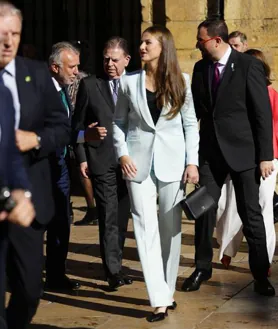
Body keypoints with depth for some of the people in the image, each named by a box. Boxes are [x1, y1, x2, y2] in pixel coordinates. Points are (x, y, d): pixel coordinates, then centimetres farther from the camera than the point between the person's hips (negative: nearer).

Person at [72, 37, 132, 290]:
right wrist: (82, 158, -1)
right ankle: (113, 270, -7)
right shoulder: (89, 85, 2)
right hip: (102, 162, -2)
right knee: (109, 216, -8)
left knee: (122, 216, 9)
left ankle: (115, 266, 20)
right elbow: (78, 125, 5)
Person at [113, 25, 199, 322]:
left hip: (172, 161, 0)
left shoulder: (180, 81, 2)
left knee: (171, 227, 6)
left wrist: (192, 161, -5)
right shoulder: (129, 82, 2)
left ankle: (167, 291, 20)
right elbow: (119, 122, 7)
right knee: (146, 228, -6)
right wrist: (122, 153, -7)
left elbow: (190, 124, 3)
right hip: (139, 162, 0)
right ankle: (159, 300, -7)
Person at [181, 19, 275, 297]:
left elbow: (263, 113, -10)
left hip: (242, 150, -4)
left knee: (251, 213, 2)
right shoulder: (200, 68, 5)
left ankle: (260, 274, 13)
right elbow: (197, 109, 12)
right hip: (210, 150, 4)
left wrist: (265, 156, -12)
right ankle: (202, 268, 19)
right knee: (204, 209, 5)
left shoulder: (248, 66, -10)